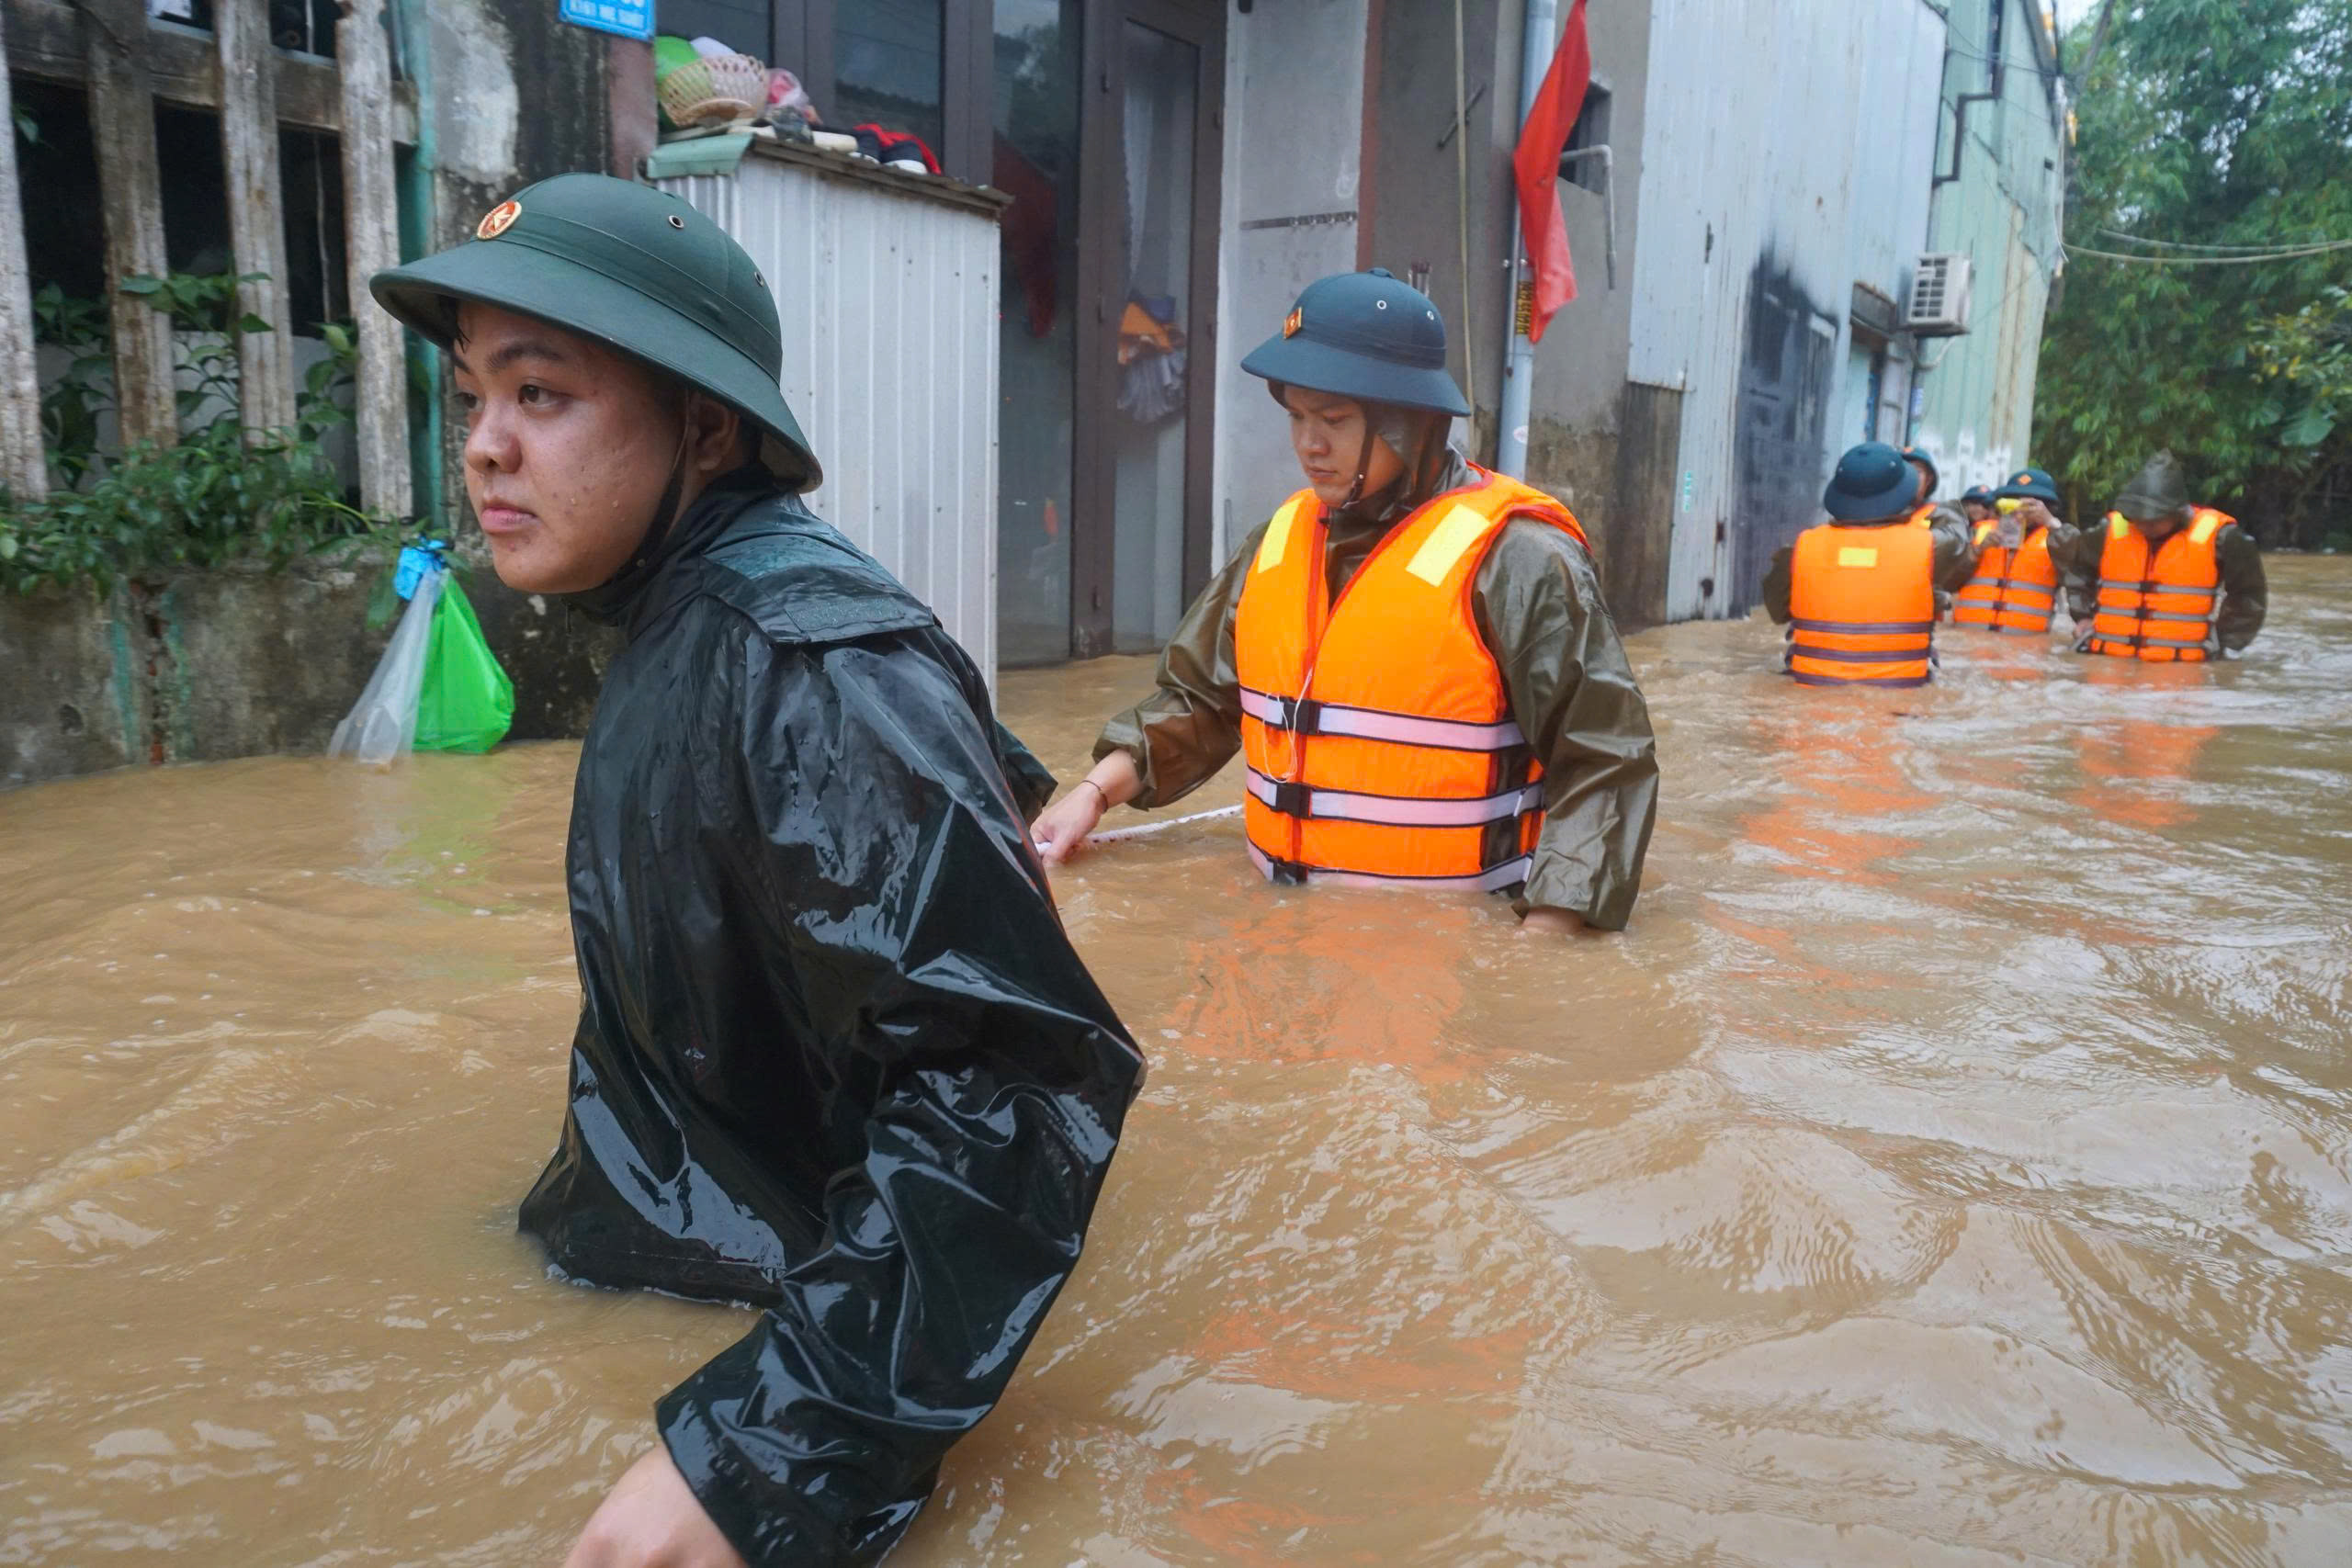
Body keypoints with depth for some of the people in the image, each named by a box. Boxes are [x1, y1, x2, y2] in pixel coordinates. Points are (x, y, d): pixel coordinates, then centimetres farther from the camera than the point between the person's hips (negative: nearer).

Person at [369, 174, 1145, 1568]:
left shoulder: (802, 661, -29)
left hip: (782, 1331, -8)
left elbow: (1015, 1081, -34)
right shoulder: (685, 627, 0)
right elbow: (985, 767, 14)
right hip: (672, 1271, 8)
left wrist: (761, 1454, -36)